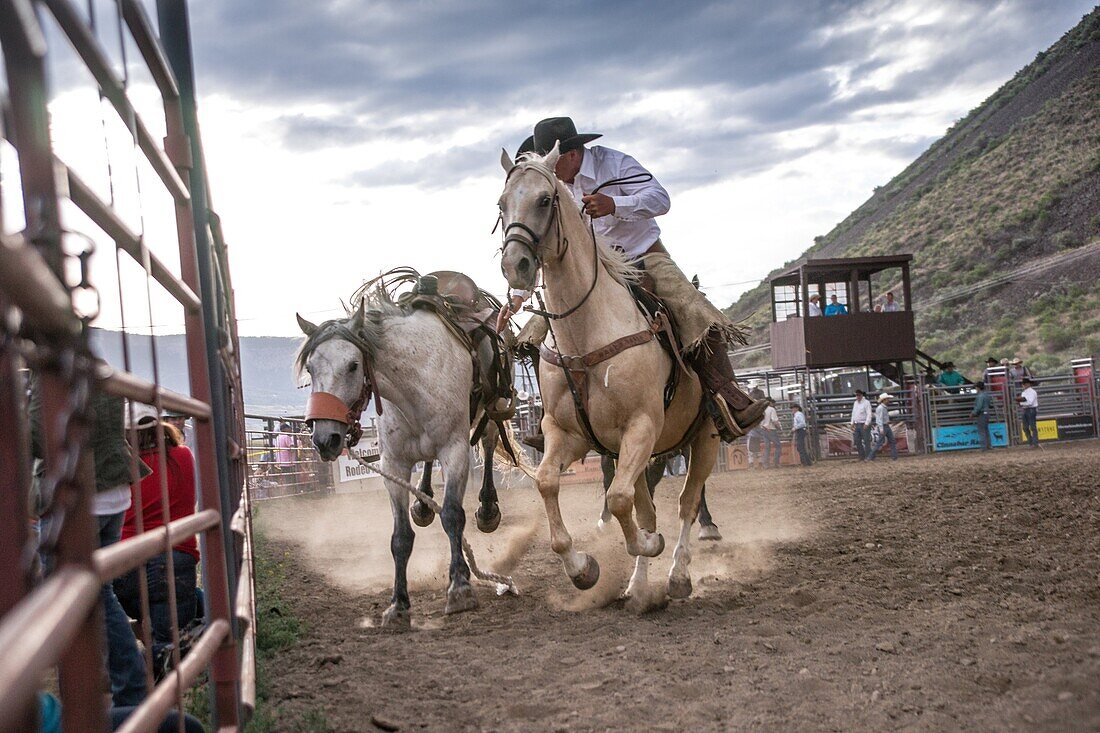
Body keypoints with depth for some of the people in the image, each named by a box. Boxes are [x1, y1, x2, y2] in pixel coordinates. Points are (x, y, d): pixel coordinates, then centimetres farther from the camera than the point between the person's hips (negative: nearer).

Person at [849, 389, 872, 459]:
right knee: (857, 441, 7)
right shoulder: (855, 403, 14)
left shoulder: (866, 403, -8)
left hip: (864, 425, -8)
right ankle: (862, 456, 16)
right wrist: (852, 423, 15)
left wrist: (866, 424, -21)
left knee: (866, 441, -6)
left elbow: (869, 414, -14)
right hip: (857, 424, 8)